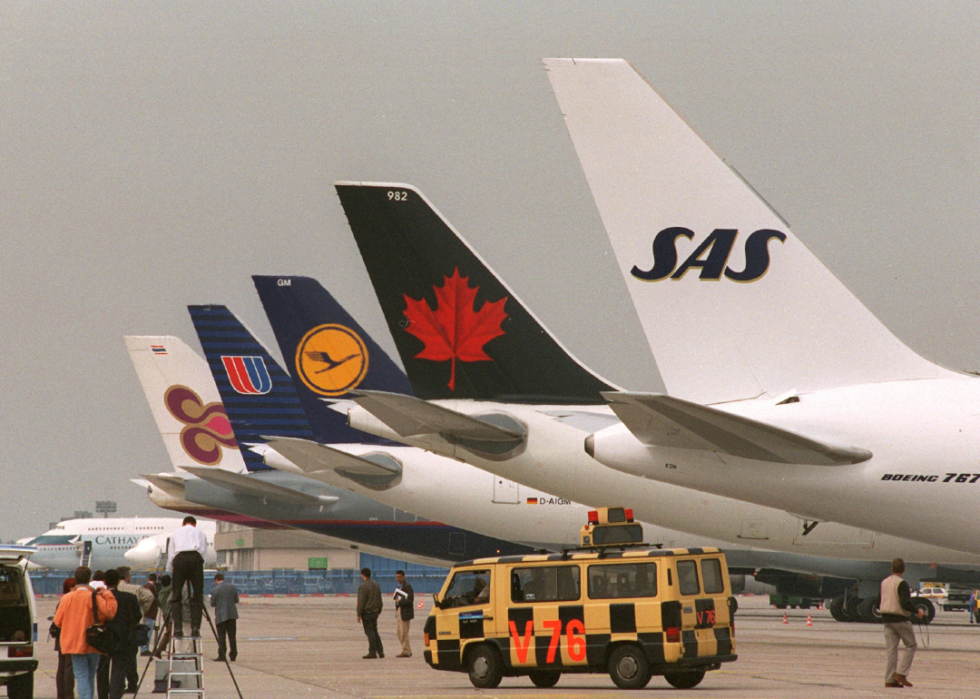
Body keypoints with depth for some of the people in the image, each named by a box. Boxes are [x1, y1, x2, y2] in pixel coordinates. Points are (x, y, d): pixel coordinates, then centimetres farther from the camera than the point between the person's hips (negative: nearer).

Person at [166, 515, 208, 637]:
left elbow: (170, 555, 24)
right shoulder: (200, 533, 28)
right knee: (197, 596, 3)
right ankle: (195, 628, -7)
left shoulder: (175, 533, 29)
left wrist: (170, 573, 32)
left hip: (179, 559, 0)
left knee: (176, 596, 3)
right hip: (196, 559, 0)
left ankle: (178, 628, -8)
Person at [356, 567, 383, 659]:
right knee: (375, 631, 15)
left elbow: (361, 602, -16)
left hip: (367, 612, -8)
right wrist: (379, 610, 24)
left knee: (369, 632, -4)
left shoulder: (363, 586, -15)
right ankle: (380, 651, 13)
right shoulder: (376, 585, 10)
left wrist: (359, 614, -11)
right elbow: (379, 600, 17)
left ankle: (372, 652, -4)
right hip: (375, 612, 8)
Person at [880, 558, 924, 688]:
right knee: (911, 645, 4)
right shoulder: (901, 584, -13)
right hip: (900, 619, -7)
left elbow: (878, 604, 14)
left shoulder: (884, 583, 10)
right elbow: (905, 603, -21)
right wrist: (917, 611, -9)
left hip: (886, 619, 7)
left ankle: (889, 679, 1)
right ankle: (901, 673, -7)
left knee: (890, 648, 6)